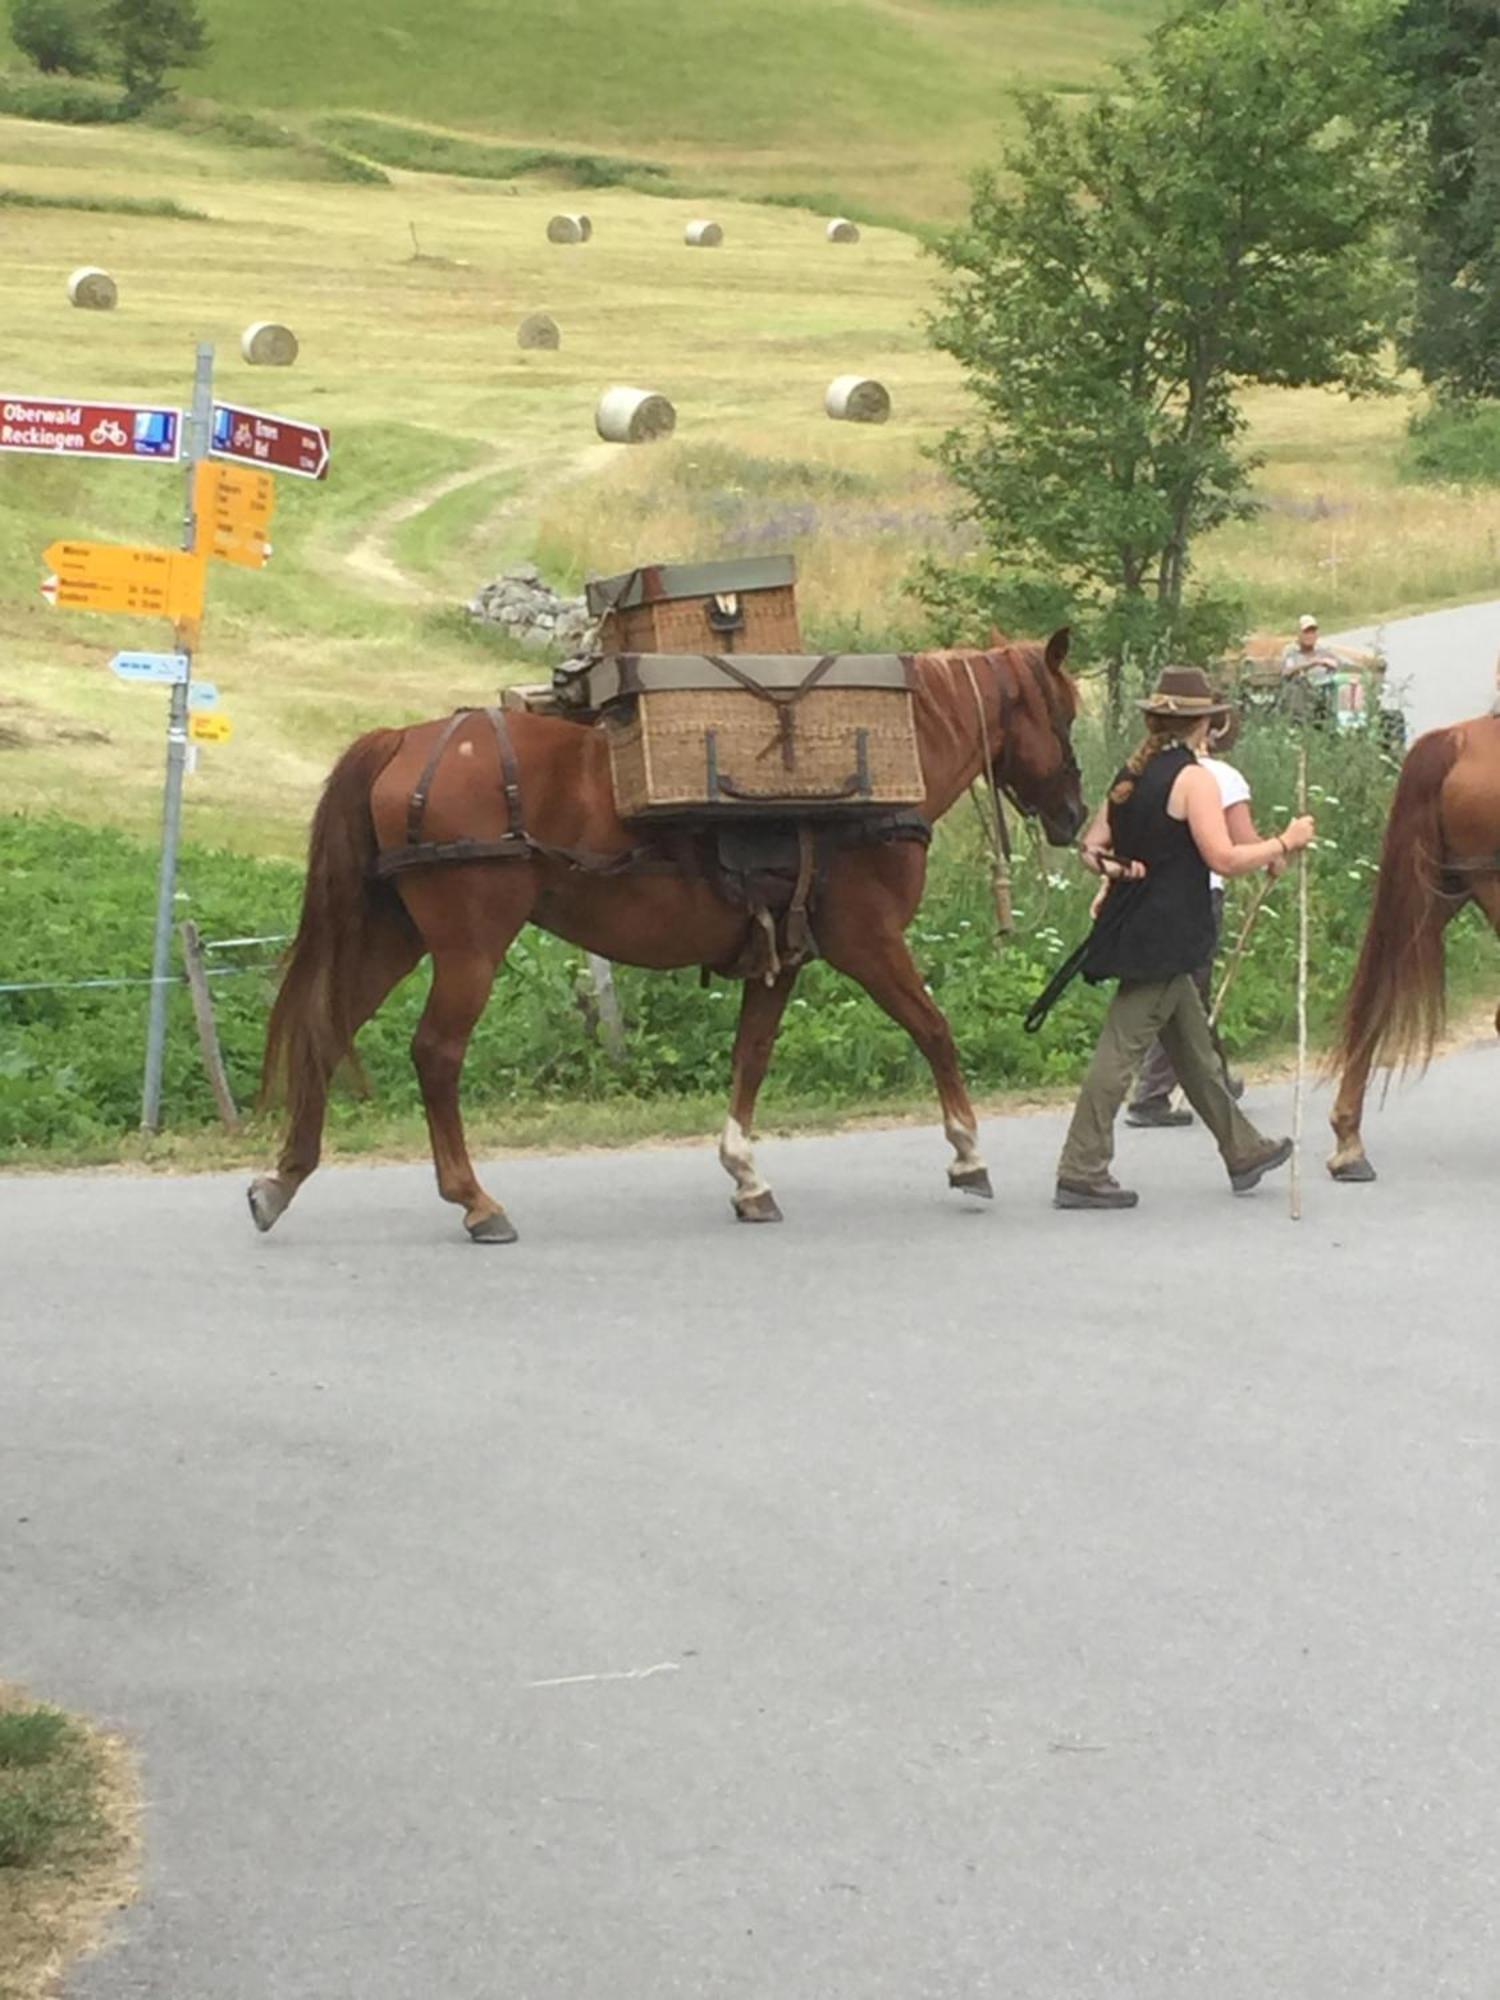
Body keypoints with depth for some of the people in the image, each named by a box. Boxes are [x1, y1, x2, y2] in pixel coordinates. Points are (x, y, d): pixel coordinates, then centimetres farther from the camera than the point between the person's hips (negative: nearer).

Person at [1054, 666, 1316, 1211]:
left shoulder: (1132, 774, 11)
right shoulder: (1192, 778, -13)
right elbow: (1223, 859, -16)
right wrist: (1285, 844, -7)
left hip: (1133, 930, 9)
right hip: (1165, 937, -9)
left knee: (1193, 1048, 18)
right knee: (1121, 1048, -8)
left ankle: (1244, 1152, 29)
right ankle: (1081, 1172, -7)